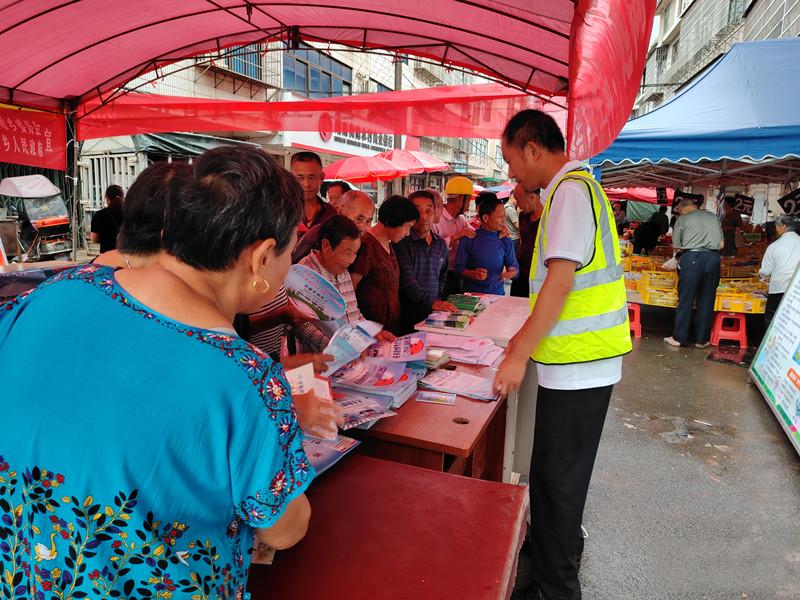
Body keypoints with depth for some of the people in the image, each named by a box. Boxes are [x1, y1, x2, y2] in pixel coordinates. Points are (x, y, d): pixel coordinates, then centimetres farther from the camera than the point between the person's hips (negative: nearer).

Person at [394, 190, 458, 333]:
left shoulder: (441, 244, 13)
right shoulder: (402, 242, -7)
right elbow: (406, 278, -16)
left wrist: (439, 302, 10)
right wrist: (431, 302, -23)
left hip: (434, 315, 5)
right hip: (408, 315, -5)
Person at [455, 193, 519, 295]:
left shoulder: (506, 241, 6)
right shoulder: (469, 239, -2)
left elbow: (515, 267, 9)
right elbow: (459, 268, -2)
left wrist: (512, 272, -13)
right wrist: (473, 274, -20)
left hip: (496, 294, 2)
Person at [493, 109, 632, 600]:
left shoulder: (570, 190, -14)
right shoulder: (574, 188, 16)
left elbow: (561, 279, -22)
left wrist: (519, 355, -20)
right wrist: (528, 335, 22)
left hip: (578, 363, -10)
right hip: (582, 357, 10)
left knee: (557, 476, 3)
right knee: (562, 469, 22)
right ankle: (561, 548, 41)